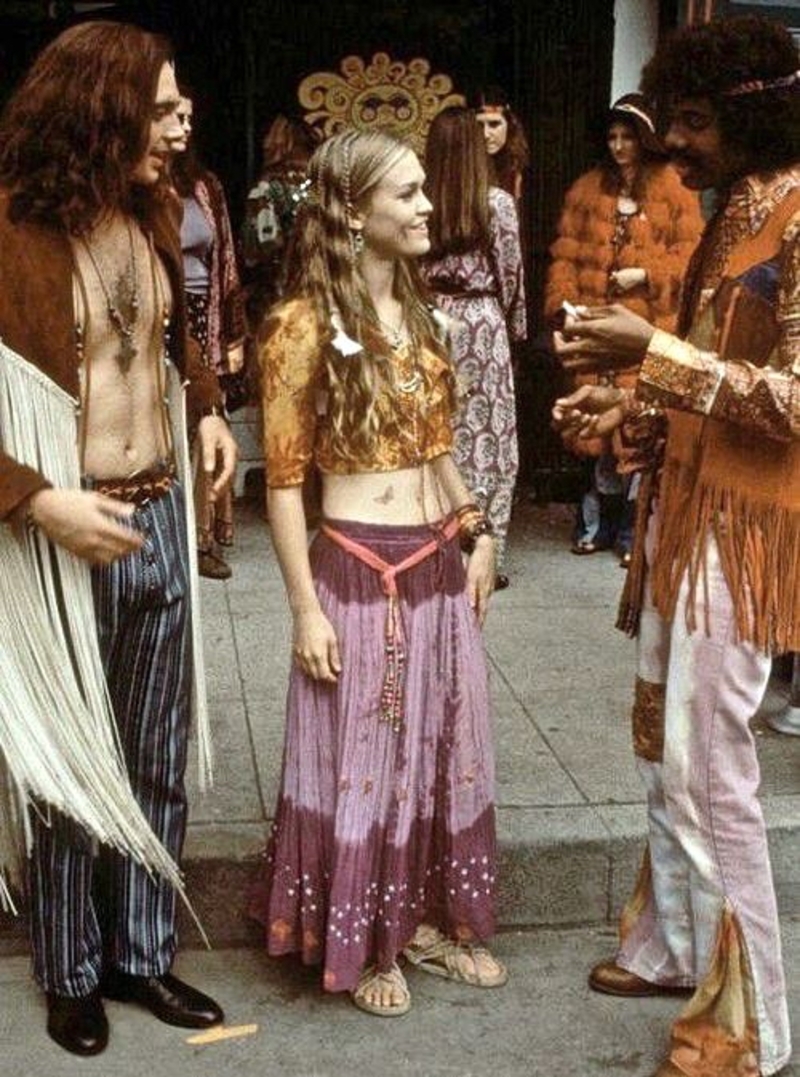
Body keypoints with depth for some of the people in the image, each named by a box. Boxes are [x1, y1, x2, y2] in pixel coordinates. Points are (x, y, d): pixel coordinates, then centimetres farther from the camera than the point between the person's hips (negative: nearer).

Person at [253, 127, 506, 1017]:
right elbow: (283, 480, -12)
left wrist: (478, 535, 11)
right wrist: (306, 609, -14)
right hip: (357, 573, -7)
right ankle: (360, 945, 25)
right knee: (360, 760, 7)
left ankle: (429, 919, 34)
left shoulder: (418, 317, 9)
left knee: (438, 752, 16)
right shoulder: (305, 324, -12)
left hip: (438, 567, 7)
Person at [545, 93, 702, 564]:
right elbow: (566, 252, 11)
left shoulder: (674, 188, 3)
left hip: (648, 326, -3)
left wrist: (645, 274, -12)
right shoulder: (588, 188, 14)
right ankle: (597, 523, 15)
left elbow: (690, 252, 0)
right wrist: (563, 300, -3)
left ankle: (634, 530, 4)